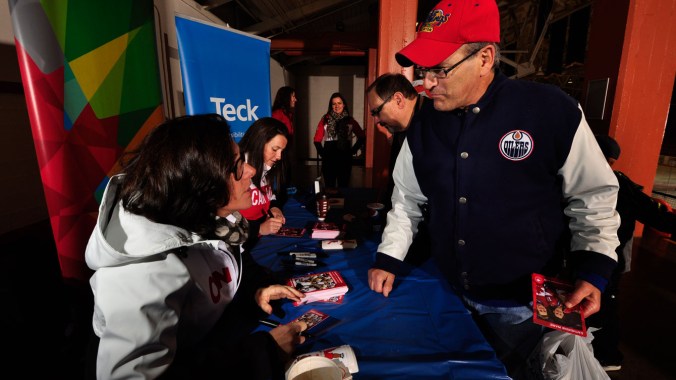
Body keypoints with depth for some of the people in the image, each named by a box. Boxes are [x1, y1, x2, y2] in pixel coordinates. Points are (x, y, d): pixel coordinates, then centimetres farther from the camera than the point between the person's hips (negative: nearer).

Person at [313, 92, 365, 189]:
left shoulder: (350, 120, 4)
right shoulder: (325, 120, 0)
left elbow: (362, 137, 10)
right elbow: (317, 140, 1)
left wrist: (353, 150, 4)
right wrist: (322, 153, -6)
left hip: (345, 159, 1)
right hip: (329, 160, -1)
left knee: (344, 186, 11)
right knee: (329, 187, 8)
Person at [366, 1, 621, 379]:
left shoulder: (553, 111, -17)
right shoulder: (424, 124, -5)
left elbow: (593, 198, -6)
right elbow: (407, 199, 4)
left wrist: (592, 272, -15)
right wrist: (389, 260, 1)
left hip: (524, 303, -3)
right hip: (449, 293, 4)